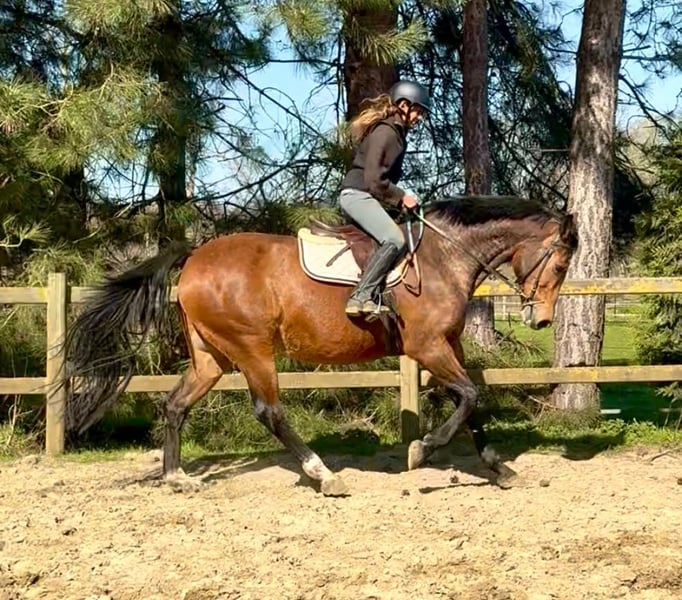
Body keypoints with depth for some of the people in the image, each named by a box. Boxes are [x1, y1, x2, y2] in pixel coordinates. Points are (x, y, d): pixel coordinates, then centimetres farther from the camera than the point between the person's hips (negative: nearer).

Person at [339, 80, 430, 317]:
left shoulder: (396, 132, 18)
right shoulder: (385, 132, -13)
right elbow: (374, 180, -18)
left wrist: (399, 198, 11)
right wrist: (401, 197, -10)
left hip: (366, 197, 11)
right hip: (357, 195, -11)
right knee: (395, 240, -27)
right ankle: (361, 297, -30)